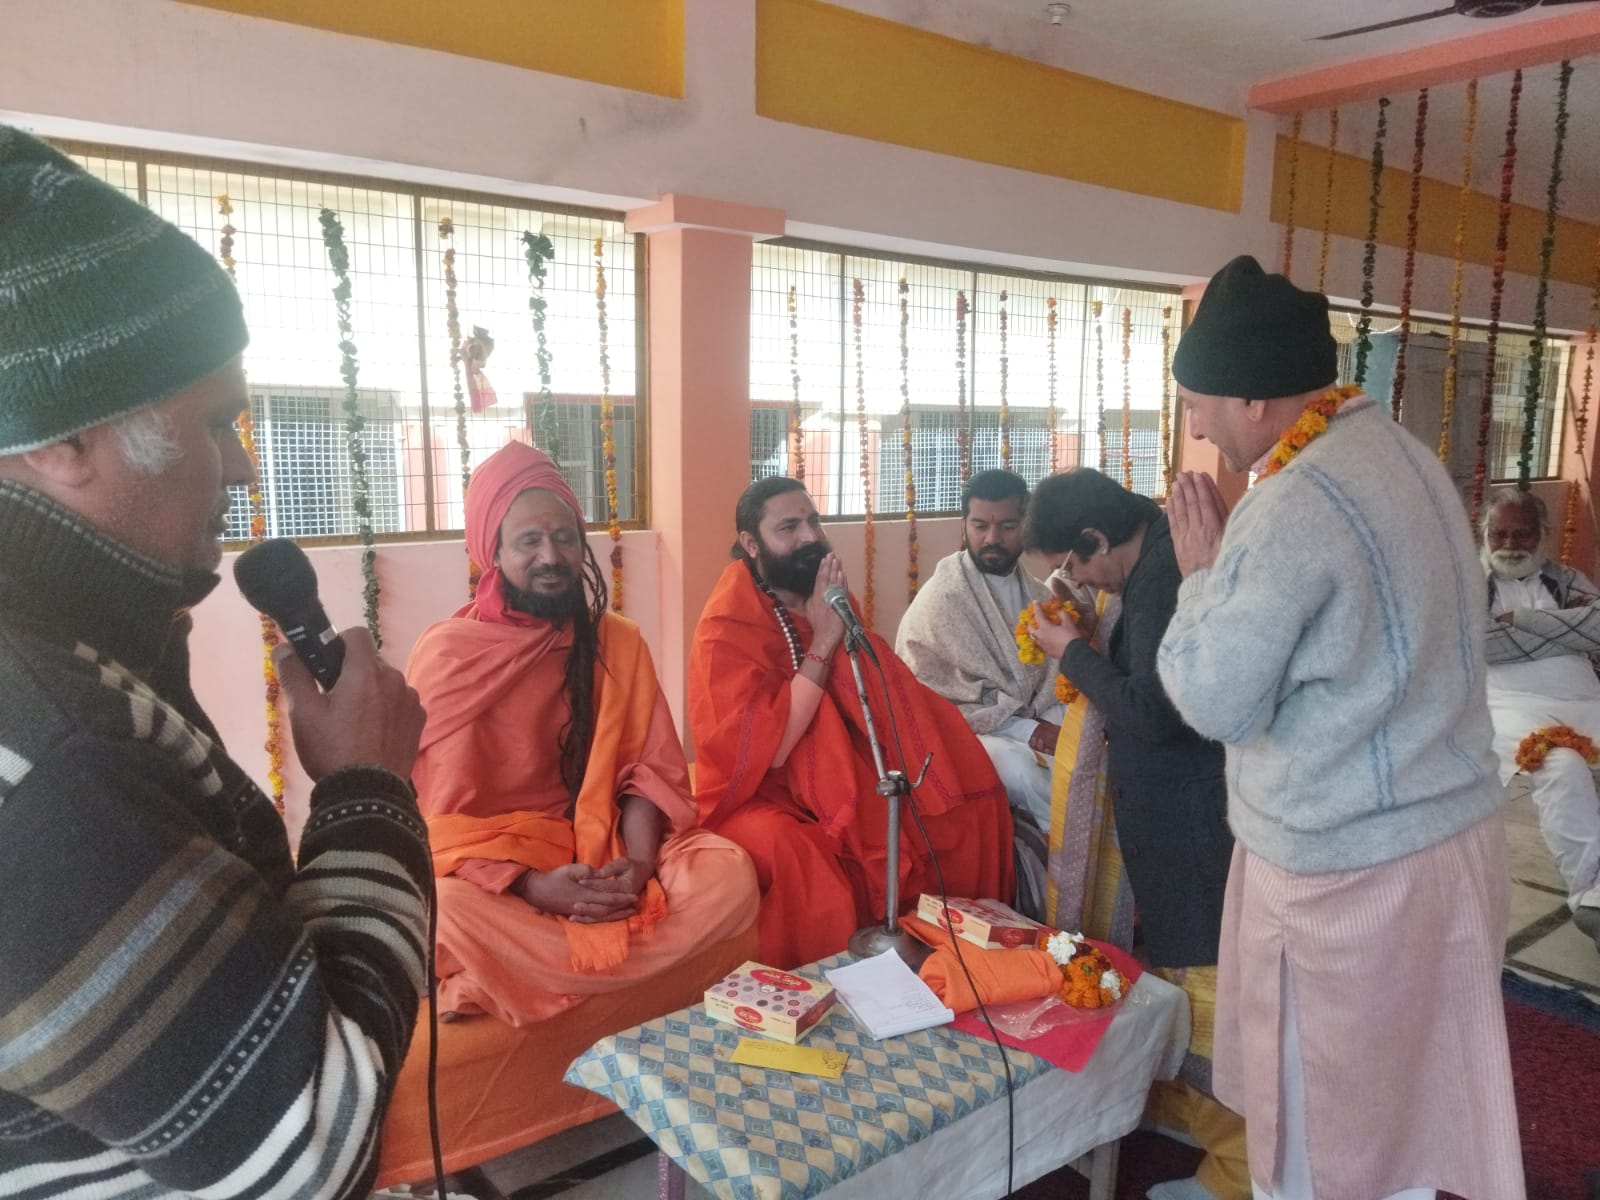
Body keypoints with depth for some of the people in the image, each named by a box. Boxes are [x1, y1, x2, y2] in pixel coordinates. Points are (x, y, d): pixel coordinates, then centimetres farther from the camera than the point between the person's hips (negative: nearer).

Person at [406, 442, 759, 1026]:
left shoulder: (617, 640, 5)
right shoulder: (445, 651, -6)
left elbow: (650, 766, 3)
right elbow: (434, 812, -9)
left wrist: (640, 860, -18)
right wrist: (532, 886, -23)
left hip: (601, 852, 4)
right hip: (490, 868, -3)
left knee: (729, 873, -23)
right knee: (446, 911, -38)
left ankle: (514, 986, -17)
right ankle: (661, 978, -20)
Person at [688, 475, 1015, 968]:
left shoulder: (826, 599, 3)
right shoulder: (727, 625, -17)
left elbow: (877, 693, 10)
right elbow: (766, 751, -26)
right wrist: (822, 642, -25)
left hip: (838, 780, 7)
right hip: (761, 795, -6)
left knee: (966, 796, -6)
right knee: (798, 859, -37)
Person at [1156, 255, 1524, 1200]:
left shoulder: (1297, 506, -24)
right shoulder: (1399, 453, 7)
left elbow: (1216, 701, -17)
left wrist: (1201, 572, -6)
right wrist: (1233, 564, 7)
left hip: (1346, 865, -9)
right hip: (1446, 830, 9)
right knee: (1396, 1109, 23)